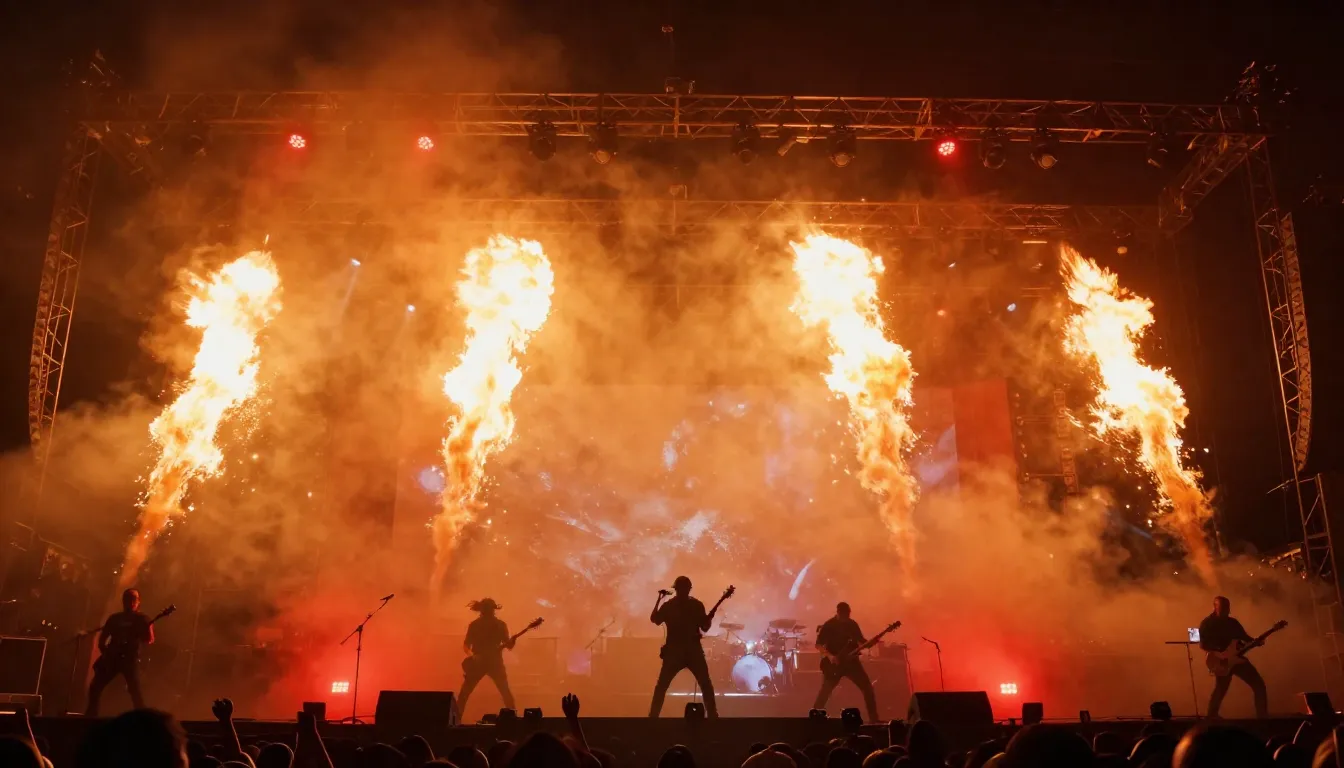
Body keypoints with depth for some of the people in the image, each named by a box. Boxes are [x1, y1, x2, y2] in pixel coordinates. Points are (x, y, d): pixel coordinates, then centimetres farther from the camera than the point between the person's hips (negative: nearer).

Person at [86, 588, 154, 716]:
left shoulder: (142, 619, 5)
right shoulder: (115, 618, 16)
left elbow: (149, 640, -7)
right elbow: (102, 638, 19)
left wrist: (148, 627, -28)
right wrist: (104, 651, 0)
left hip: (130, 658, -5)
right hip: (111, 657, 5)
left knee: (135, 689, -18)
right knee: (95, 686, 2)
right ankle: (91, 715, 20)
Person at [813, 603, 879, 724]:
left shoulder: (852, 624, 5)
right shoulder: (828, 625, -8)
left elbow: (861, 641, 14)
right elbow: (819, 644, -8)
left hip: (852, 662, 4)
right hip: (835, 664, -4)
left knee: (868, 688, 0)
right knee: (824, 693, -6)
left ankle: (873, 718, 11)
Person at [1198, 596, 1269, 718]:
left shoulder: (1232, 622, 12)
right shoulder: (1207, 623, -6)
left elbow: (1244, 636, 19)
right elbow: (1203, 644, -13)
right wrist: (1221, 652, -22)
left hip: (1237, 658, 6)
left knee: (1259, 684, 4)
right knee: (1220, 690, -6)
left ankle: (1263, 716, 13)